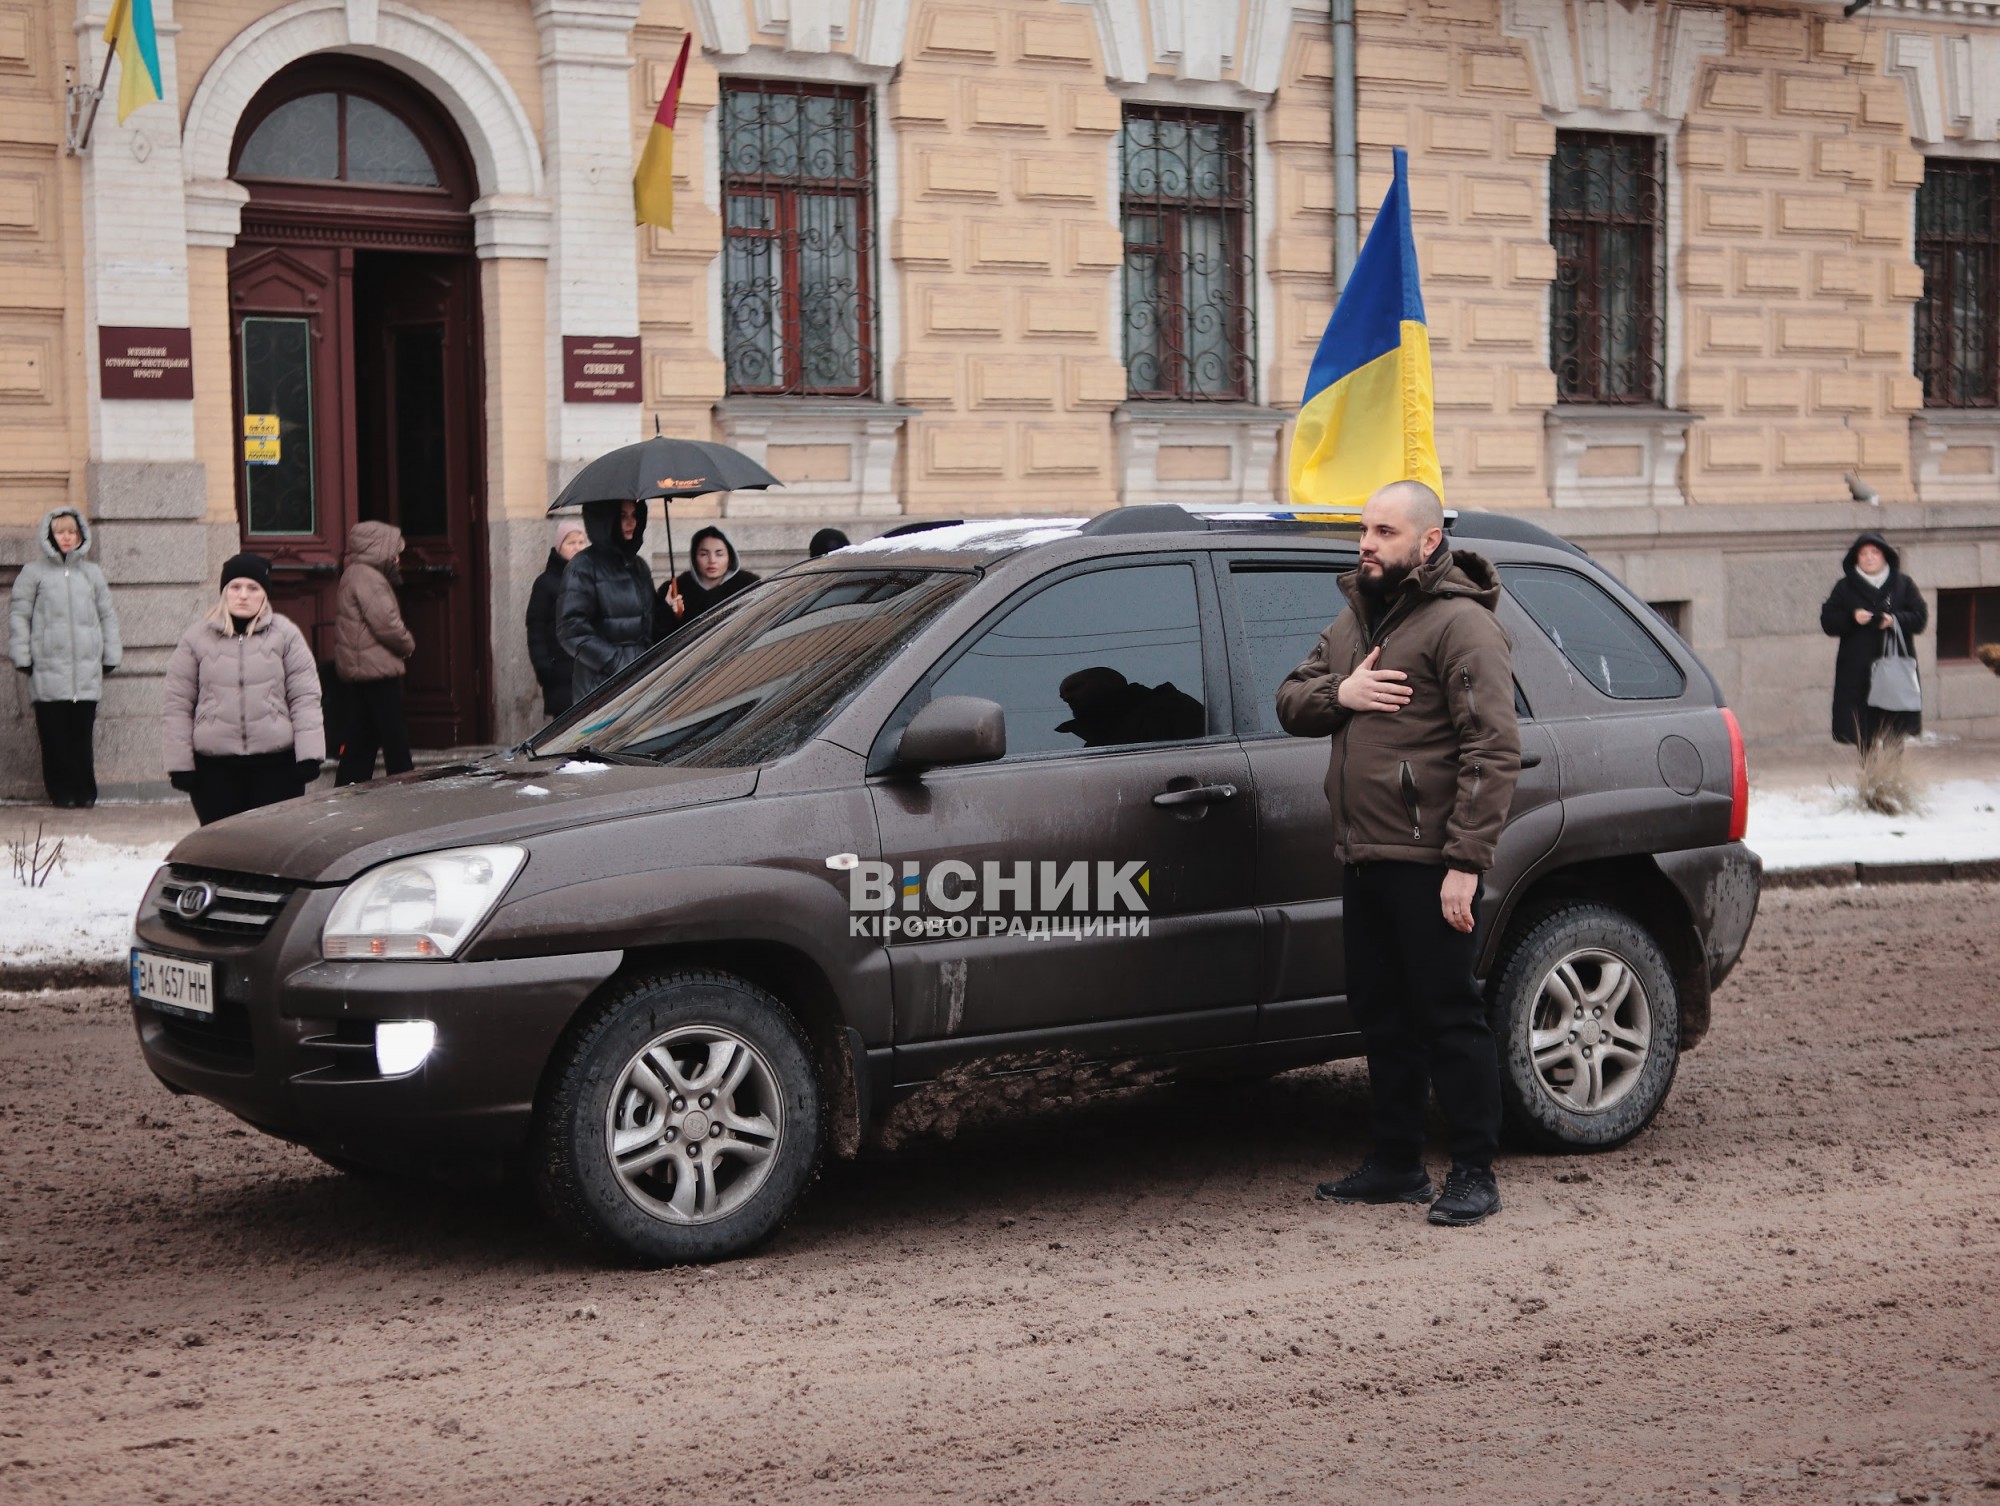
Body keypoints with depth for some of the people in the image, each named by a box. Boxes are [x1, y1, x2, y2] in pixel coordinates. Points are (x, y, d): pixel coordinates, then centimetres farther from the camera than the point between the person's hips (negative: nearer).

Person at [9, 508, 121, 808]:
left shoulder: (92, 573, 13)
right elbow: (19, 615, 4)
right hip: (49, 671, -2)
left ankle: (85, 791, 9)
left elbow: (107, 616, 15)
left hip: (87, 671, 2)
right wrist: (23, 657, -2)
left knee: (83, 735, 3)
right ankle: (62, 792, 6)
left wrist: (111, 657, 10)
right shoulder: (33, 572, 5)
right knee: (55, 736, 0)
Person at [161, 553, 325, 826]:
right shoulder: (196, 638, 5)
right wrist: (179, 763, 0)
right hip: (214, 766, 1)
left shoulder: (285, 634, 4)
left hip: (277, 762, -1)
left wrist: (309, 754, -6)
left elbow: (305, 697, 1)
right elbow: (175, 704, 6)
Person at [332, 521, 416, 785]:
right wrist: (409, 645, -4)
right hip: (376, 670, -10)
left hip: (356, 671, 10)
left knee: (361, 739, 11)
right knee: (395, 735, -5)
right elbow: (386, 624, -21)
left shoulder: (353, 575, 19)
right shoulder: (368, 578, -14)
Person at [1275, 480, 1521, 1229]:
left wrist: (1465, 863, -22)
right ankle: (1395, 1165, 25)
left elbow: (1494, 751, -17)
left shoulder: (1461, 625, -11)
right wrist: (1338, 694, -5)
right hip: (1364, 859, 9)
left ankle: (1473, 1174, 6)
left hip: (1427, 863, -8)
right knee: (1382, 1017, 15)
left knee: (1450, 1018, -2)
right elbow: (1289, 702, 19)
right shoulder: (1354, 621, 17)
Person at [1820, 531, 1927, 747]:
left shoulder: (1903, 584, 10)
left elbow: (1921, 617, 4)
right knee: (1863, 737, -5)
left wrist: (1895, 620, -14)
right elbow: (1827, 622, 5)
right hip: (1857, 671, 0)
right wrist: (1851, 618, -14)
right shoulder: (1844, 587, 9)